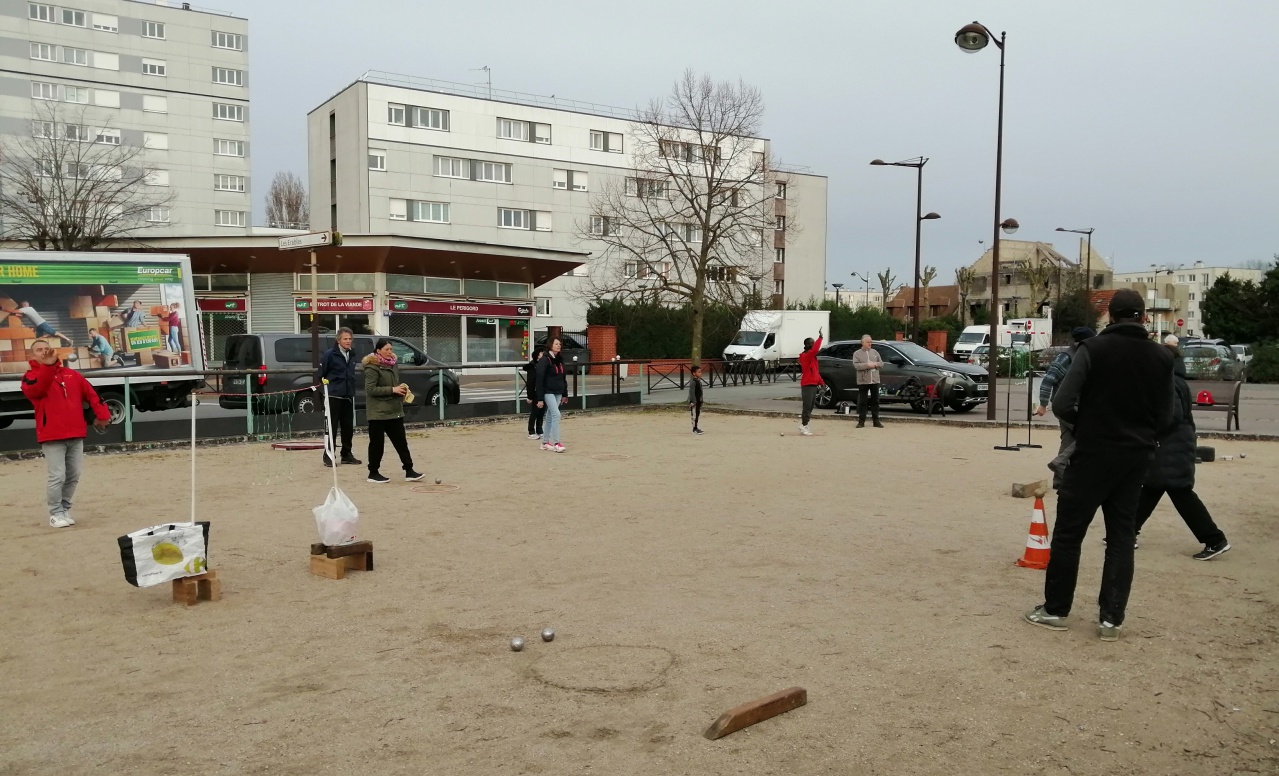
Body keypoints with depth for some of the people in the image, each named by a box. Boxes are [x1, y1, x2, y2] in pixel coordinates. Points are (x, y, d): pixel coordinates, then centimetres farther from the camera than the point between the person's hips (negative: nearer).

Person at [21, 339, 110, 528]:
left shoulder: (72, 375, 13)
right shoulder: (31, 376, 2)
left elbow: (91, 394, 9)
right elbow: (35, 389, -22)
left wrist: (102, 414, -3)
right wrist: (47, 366, -35)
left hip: (76, 435, 4)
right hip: (51, 437, -4)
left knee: (73, 476, 9)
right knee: (57, 477, -10)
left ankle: (65, 510, 23)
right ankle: (56, 514, 3)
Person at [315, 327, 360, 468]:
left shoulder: (351, 355, 12)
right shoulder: (329, 354, -10)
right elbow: (320, 374, -10)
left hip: (348, 397, 6)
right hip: (334, 396, -6)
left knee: (348, 427, 10)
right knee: (332, 427, -2)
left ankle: (347, 454, 20)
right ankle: (328, 456, 5)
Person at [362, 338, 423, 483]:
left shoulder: (392, 364, 11)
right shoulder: (372, 367, -12)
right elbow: (371, 389, -20)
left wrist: (402, 388, 3)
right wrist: (392, 390, -21)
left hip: (394, 411, 7)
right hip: (378, 413, -7)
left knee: (401, 442, 6)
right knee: (377, 443, 2)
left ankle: (409, 471, 8)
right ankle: (373, 473, 13)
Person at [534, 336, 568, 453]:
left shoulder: (560, 360, 11)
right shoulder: (545, 360, -12)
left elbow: (563, 378, 18)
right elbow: (539, 380, -14)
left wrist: (565, 394, 16)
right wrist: (540, 398, -17)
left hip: (558, 393, 7)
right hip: (548, 392, -7)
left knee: (550, 417, 12)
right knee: (556, 414, -16)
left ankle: (545, 442, 20)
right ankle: (556, 443, -15)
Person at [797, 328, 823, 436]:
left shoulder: (812, 357, 18)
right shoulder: (805, 356, -13)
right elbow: (815, 350, -33)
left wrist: (821, 382, 17)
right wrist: (820, 337, -30)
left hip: (814, 384, 10)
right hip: (807, 385, -10)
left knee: (810, 406, 12)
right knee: (807, 407, -10)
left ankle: (803, 425, 18)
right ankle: (804, 427, -7)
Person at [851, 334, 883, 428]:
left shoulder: (875, 352, 13)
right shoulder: (857, 353, 2)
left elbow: (881, 364, 10)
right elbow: (856, 365, -12)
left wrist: (875, 364, -10)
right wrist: (867, 365, -18)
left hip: (875, 381, 3)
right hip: (863, 381, -3)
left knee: (875, 401, 6)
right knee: (862, 401, -1)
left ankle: (876, 421, 12)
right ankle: (861, 421, 4)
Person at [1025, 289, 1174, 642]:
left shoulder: (1094, 348, -11)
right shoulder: (1162, 357, 2)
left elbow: (1062, 404, -15)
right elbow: (1165, 415, 4)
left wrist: (1086, 422, 5)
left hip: (1093, 454, -4)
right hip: (1136, 457, 4)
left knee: (1068, 533, 5)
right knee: (1122, 536, 11)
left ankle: (1055, 610, 12)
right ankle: (1112, 618, 10)